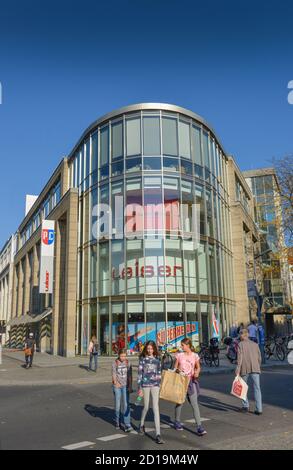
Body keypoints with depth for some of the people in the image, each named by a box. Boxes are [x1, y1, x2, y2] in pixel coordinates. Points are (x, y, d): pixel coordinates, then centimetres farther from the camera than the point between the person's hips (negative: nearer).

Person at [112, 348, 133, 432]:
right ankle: (117, 422, 29)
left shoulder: (127, 363, 2)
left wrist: (130, 386, 0)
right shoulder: (115, 363, -3)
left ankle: (127, 425, -8)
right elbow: (113, 374, -9)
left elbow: (129, 375, 5)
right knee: (117, 405, 8)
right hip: (117, 386, 0)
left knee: (126, 405, -8)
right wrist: (116, 382, -26)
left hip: (125, 385, 1)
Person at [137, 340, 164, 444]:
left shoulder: (157, 358, 5)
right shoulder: (142, 358, -2)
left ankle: (158, 434, -7)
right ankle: (142, 425, 40)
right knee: (146, 407, 10)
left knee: (156, 408, -6)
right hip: (145, 384, -1)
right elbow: (139, 373, -3)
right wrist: (139, 388, -6)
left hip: (155, 385, 1)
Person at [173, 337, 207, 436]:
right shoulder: (179, 355, -1)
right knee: (179, 402, 12)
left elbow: (198, 367, 10)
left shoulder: (195, 356, -2)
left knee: (195, 404, -6)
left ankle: (199, 427, -5)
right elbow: (175, 368, 6)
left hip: (191, 381, 0)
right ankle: (177, 422, 32)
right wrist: (177, 370, -16)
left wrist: (197, 373, -12)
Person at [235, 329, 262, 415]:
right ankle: (259, 409, -3)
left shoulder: (240, 345, 1)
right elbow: (259, 358, 13)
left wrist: (237, 370, -15)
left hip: (244, 369, -3)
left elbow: (240, 358, -10)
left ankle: (245, 406, 17)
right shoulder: (255, 344, 13)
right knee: (257, 388, 3)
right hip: (255, 369, 3)